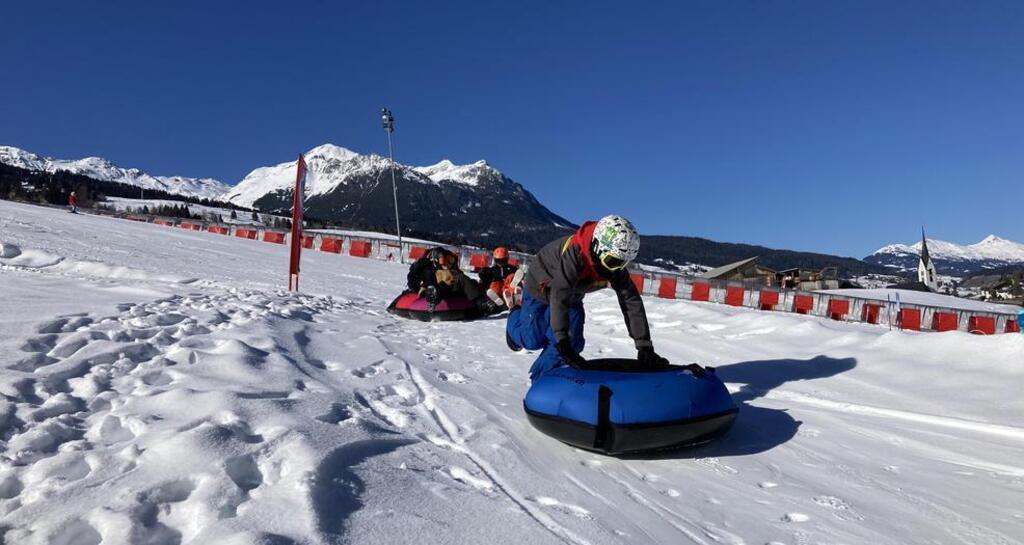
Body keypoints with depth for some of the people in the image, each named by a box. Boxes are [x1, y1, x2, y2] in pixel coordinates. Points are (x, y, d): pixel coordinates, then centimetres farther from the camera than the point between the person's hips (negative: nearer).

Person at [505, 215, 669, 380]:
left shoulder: (617, 269, -24)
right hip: (541, 286, -5)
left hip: (572, 296, 5)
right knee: (533, 339, 2)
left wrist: (644, 347, -30)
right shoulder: (575, 253, -44)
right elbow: (559, 296, -50)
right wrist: (563, 344, -55)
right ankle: (515, 317, 36)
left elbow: (632, 303, -24)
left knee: (574, 343, -8)